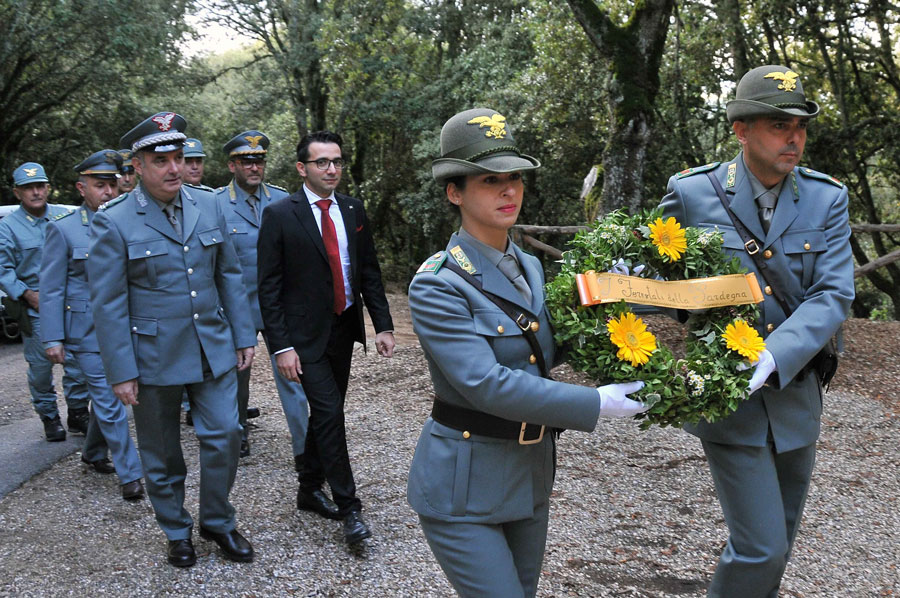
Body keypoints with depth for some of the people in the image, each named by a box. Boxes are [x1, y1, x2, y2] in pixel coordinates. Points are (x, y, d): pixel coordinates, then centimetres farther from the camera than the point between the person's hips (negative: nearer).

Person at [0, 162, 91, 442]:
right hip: (35, 308, -2)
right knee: (40, 366, 4)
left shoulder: (65, 216, 7)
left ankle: (78, 413, 16)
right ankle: (50, 418, 19)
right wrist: (27, 294, -13)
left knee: (77, 359, 2)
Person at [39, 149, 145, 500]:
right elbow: (51, 289, -6)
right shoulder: (63, 230, -6)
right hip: (89, 331, -4)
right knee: (109, 402, -2)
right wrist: (52, 339, -10)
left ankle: (93, 453, 38)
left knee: (105, 397, 17)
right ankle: (129, 475, 6)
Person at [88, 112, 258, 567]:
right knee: (161, 453, 11)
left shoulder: (208, 206, 2)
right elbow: (108, 304, -10)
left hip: (213, 349, 3)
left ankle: (217, 522, 26)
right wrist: (121, 372, -11)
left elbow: (229, 275, 9)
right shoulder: (113, 222, -11)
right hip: (153, 357, -3)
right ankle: (177, 533, 32)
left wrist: (244, 336, 7)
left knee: (224, 435, 4)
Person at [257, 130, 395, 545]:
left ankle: (309, 489, 32)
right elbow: (269, 286, -10)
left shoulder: (353, 210, 6)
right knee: (329, 413, -9)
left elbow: (370, 272, 10)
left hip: (343, 329, 6)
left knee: (325, 413, 15)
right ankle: (349, 507, 2)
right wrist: (281, 346, -15)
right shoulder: (279, 215, -10)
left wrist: (383, 324, 2)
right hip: (305, 335, -5)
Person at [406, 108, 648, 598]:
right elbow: (487, 385, -25)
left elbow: (547, 350, 9)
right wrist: (597, 404, -23)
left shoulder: (530, 267, 6)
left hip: (531, 477, 7)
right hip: (464, 486, -7)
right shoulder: (437, 285, -17)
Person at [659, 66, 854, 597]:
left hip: (795, 395, 4)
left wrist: (773, 360, -26)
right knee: (761, 548, -5)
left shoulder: (827, 199, -2)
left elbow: (834, 295, -11)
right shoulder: (692, 193, -8)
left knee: (777, 543, 18)